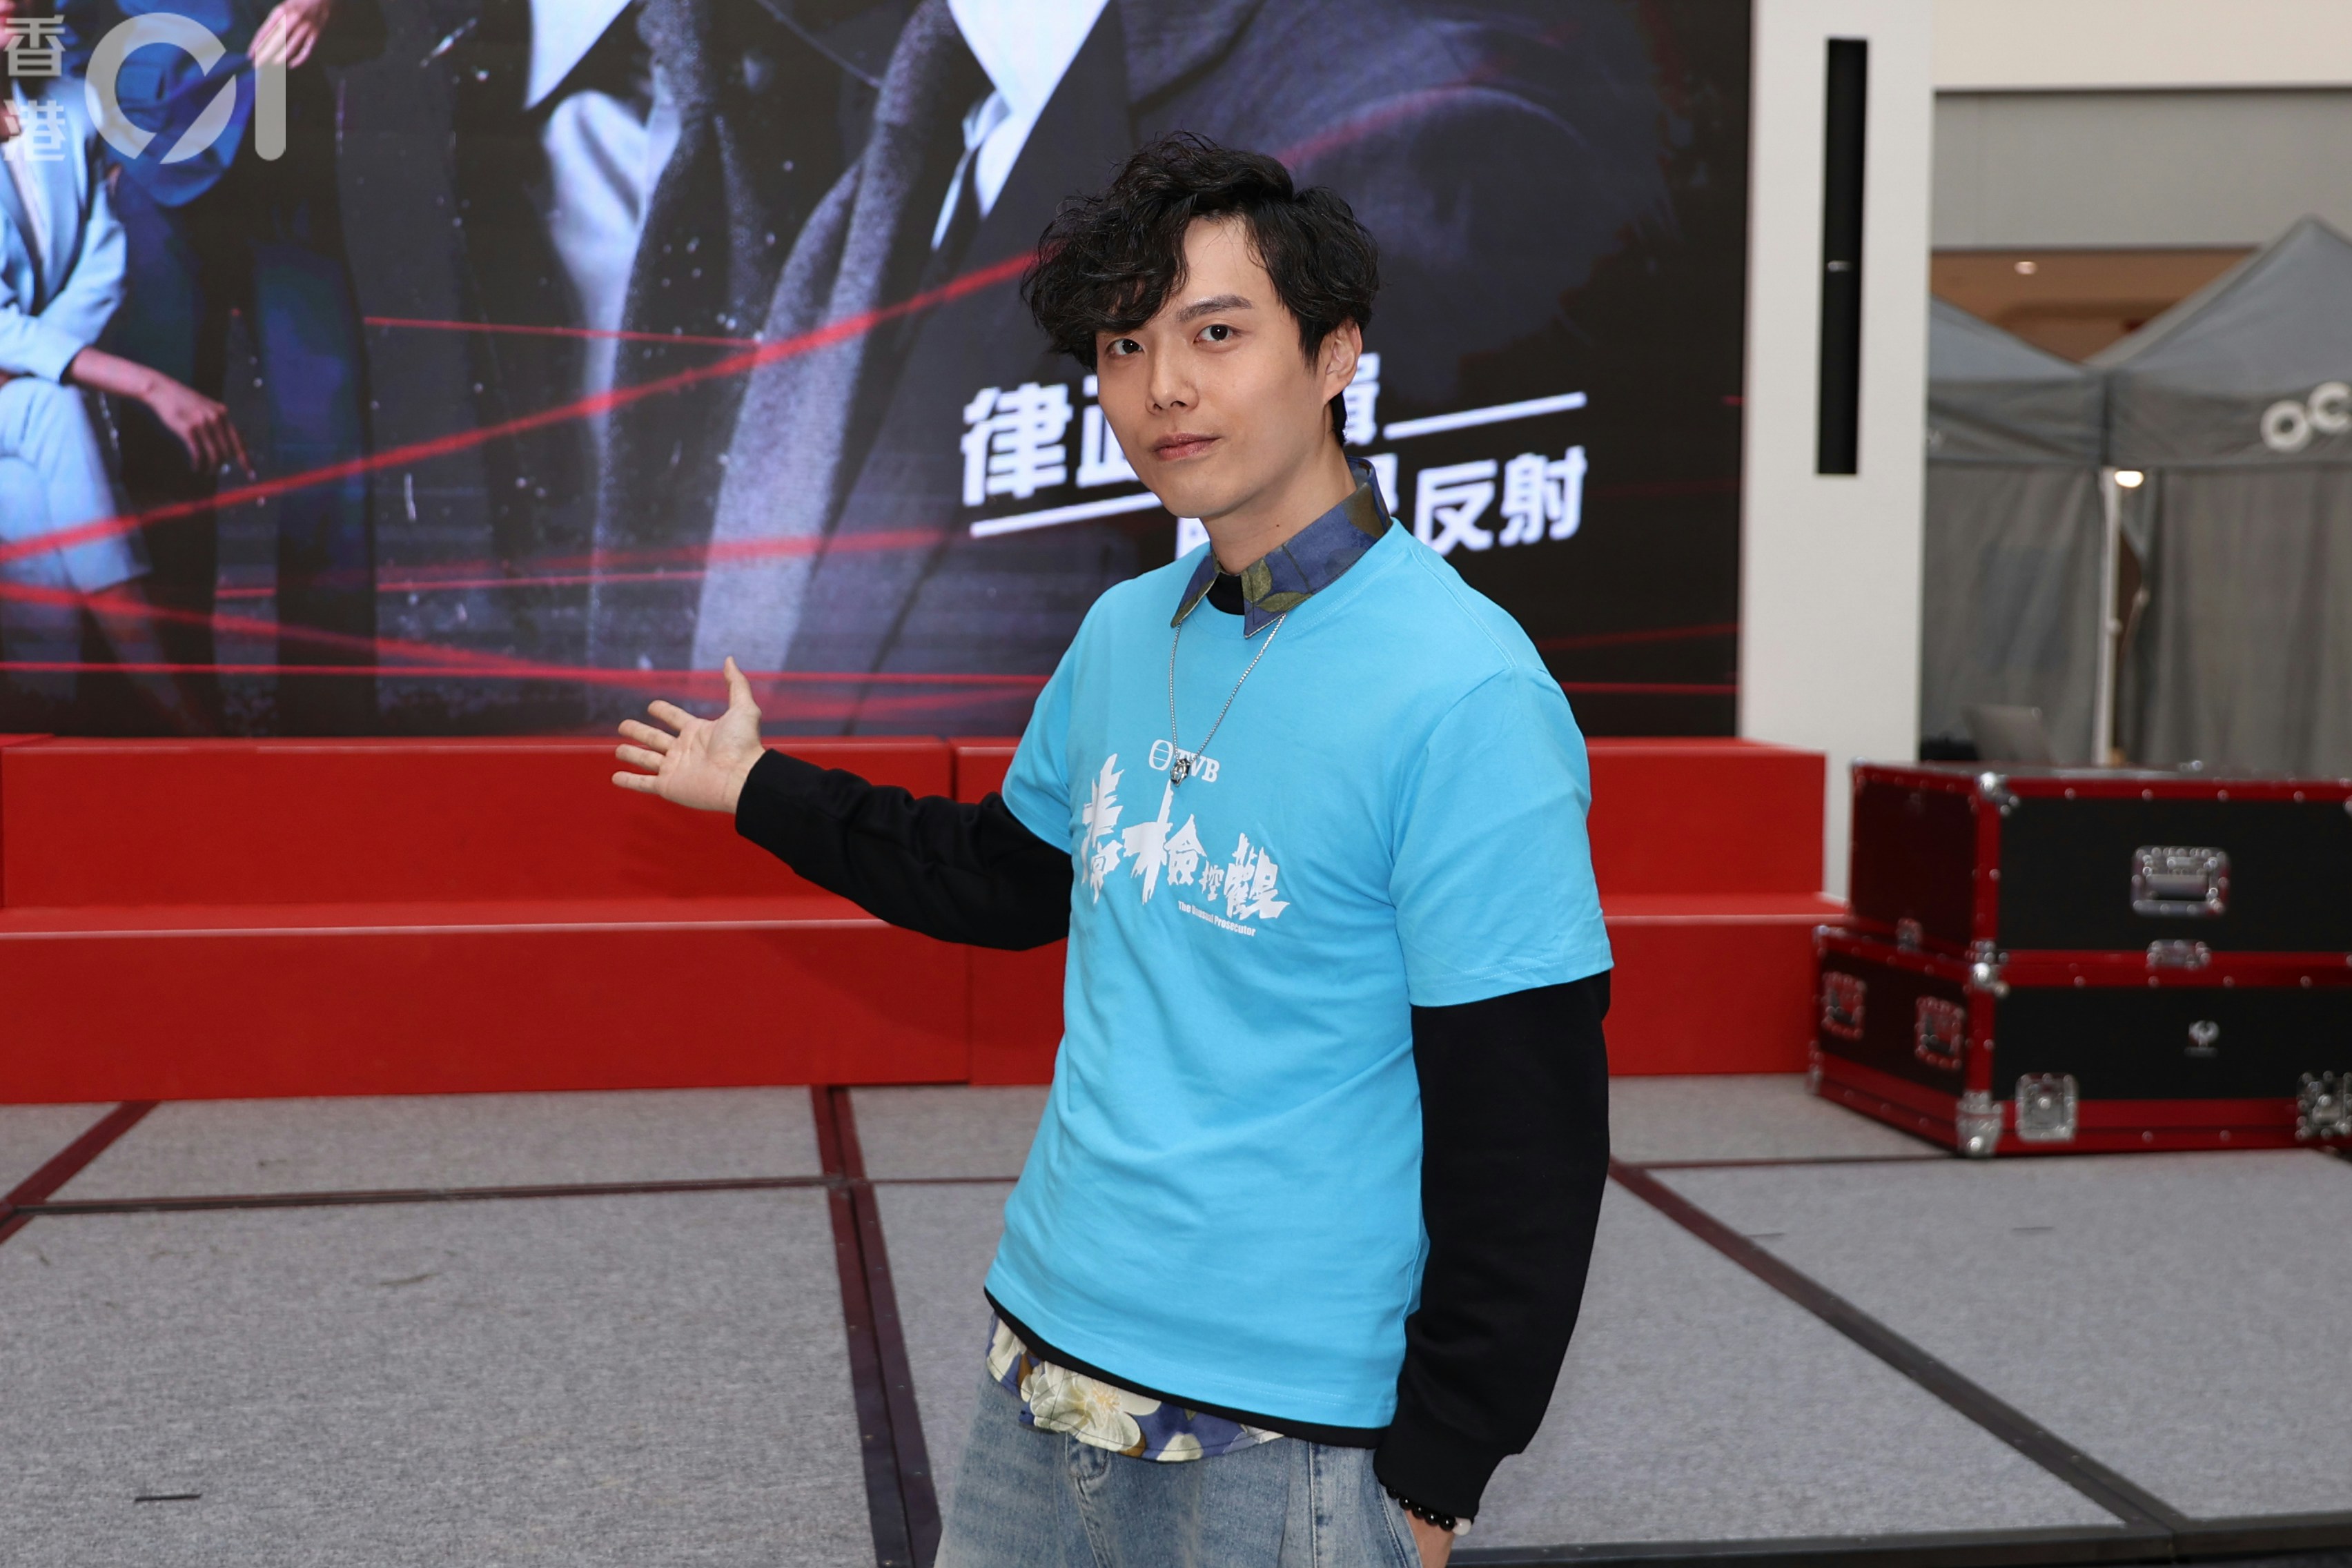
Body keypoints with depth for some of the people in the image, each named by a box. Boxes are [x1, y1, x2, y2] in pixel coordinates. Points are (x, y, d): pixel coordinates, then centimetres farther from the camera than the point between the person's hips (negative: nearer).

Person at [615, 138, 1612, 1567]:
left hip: (1282, 1428, -6)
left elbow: (1526, 1141, -17)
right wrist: (758, 790, 27)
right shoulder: (1124, 633, 4)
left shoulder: (1461, 691, -19)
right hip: (1044, 1367, 7)